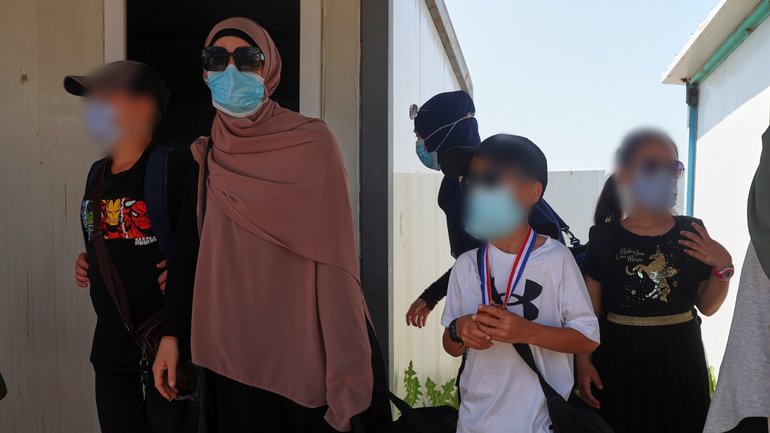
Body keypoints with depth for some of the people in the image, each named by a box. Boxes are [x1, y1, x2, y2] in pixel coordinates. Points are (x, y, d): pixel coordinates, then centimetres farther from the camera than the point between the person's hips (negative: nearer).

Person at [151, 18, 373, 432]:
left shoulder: (312, 143, -9)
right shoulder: (207, 156, 6)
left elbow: (335, 256, -13)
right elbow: (188, 248, 9)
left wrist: (345, 365, -17)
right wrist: (170, 335, 5)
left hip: (299, 351, -4)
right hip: (228, 351, 4)